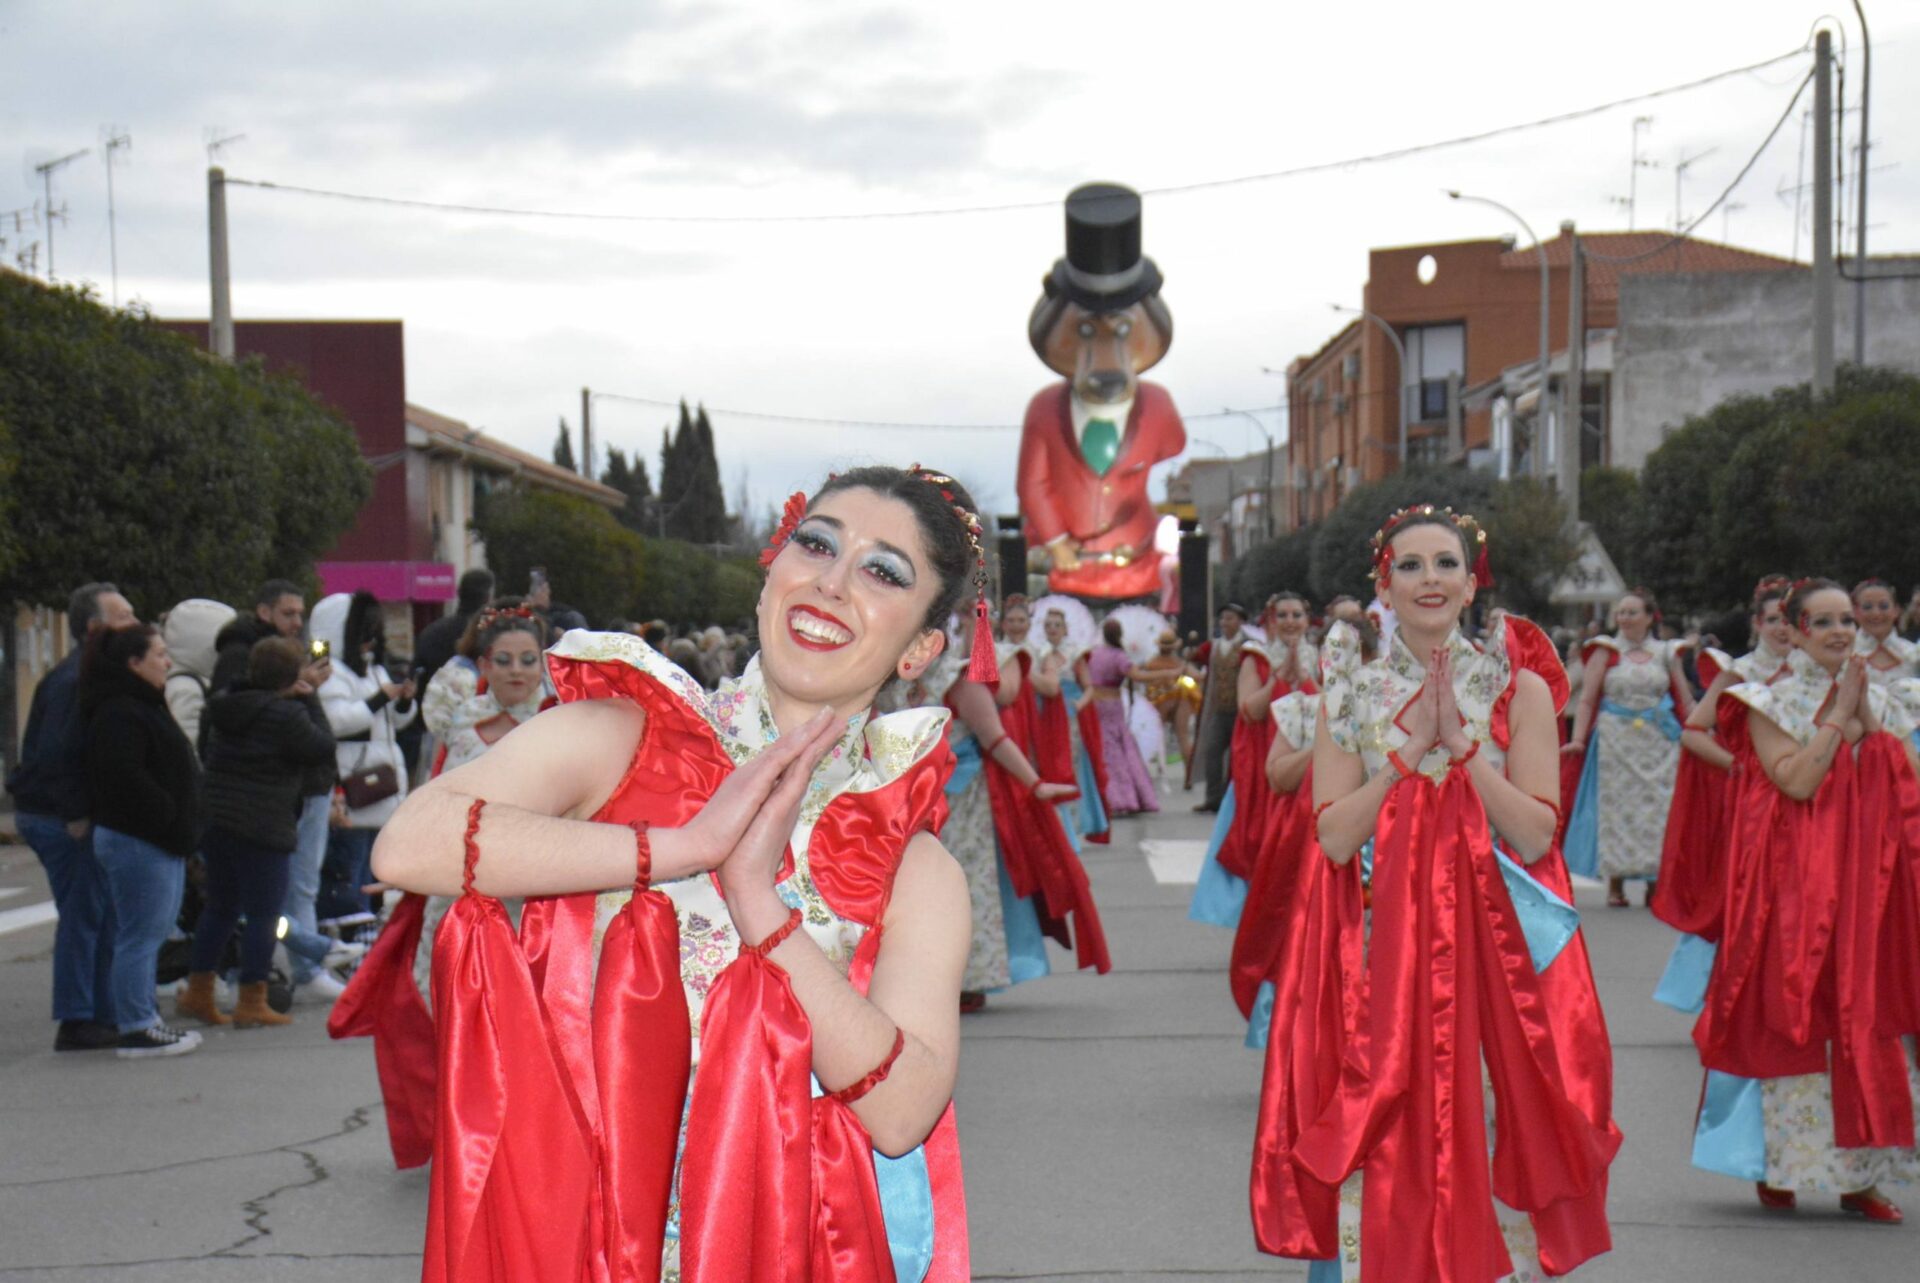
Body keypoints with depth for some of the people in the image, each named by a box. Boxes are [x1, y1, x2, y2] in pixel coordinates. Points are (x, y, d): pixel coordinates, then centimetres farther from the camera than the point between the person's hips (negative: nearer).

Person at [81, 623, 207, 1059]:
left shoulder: (145, 707, 18)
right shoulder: (118, 715, -16)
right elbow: (126, 779, -24)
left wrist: (181, 831, 15)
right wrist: (170, 819, -19)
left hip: (161, 842, 11)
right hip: (137, 842, -11)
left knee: (149, 934, 14)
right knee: (141, 936, -6)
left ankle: (144, 1020, 21)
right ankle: (136, 1030, -3)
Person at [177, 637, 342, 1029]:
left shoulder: (228, 704, 9)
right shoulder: (286, 715, -15)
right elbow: (323, 749, -9)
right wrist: (310, 703, -1)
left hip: (213, 819, 8)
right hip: (261, 830, -8)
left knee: (220, 906, 19)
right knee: (263, 913, 1)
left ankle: (198, 992, 22)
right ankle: (251, 1003, 3)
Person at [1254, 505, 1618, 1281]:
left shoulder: (1518, 687, 2)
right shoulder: (1352, 691, 6)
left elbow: (1536, 835, -7)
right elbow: (1335, 837, -4)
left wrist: (1462, 742, -12)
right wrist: (1411, 746, -9)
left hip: (1491, 946, -1)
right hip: (1381, 947, 1)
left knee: (1492, 1133, -1)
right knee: (1383, 1154, -2)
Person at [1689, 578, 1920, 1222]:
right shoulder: (1772, 703, -1)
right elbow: (1797, 780, -16)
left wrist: (1866, 716, -5)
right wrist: (1839, 714, -11)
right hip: (1796, 879, -5)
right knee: (1792, 1011, -4)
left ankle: (1859, 1174, 10)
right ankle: (1778, 1169, 5)